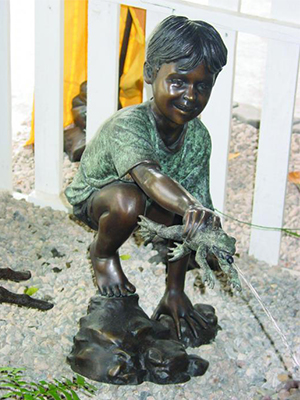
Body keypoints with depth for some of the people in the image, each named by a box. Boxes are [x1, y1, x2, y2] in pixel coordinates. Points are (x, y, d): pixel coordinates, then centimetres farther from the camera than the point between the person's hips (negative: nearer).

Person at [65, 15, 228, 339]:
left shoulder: (198, 137, -20)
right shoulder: (127, 124, -36)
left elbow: (186, 223, -19)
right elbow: (148, 175, -58)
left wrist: (175, 290, -20)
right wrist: (191, 208, -79)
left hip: (149, 200, 5)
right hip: (93, 197, -5)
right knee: (128, 202, -38)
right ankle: (103, 253, -4)